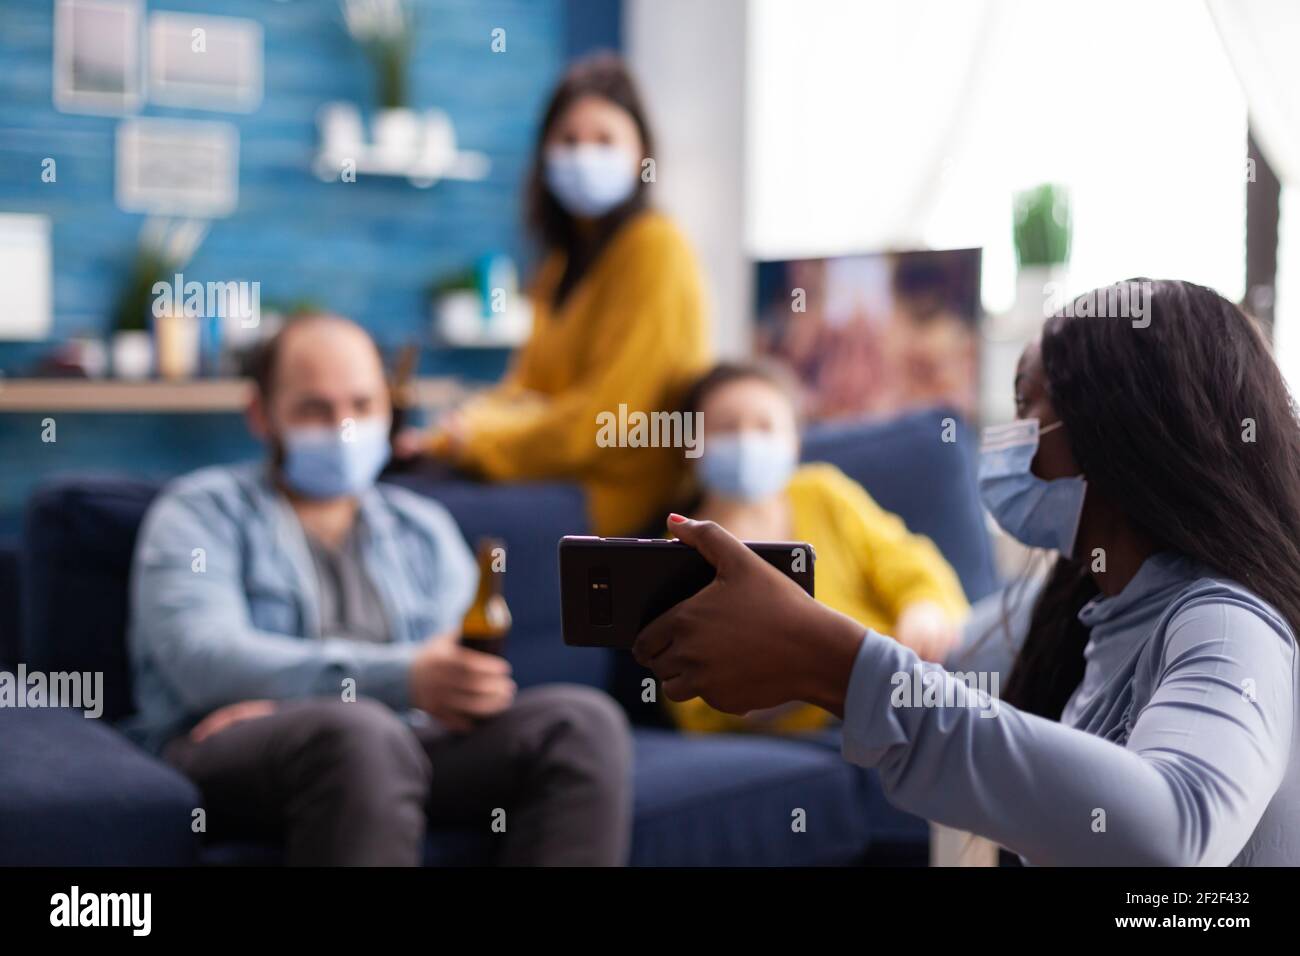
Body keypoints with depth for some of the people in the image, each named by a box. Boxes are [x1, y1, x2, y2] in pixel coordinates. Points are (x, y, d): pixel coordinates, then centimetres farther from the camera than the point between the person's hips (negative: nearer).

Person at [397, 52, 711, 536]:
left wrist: (480, 440, -13)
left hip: (619, 498, -8)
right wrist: (449, 436, -6)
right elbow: (528, 384, 12)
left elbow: (605, 414, -16)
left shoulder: (656, 248, -11)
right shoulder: (565, 260, 18)